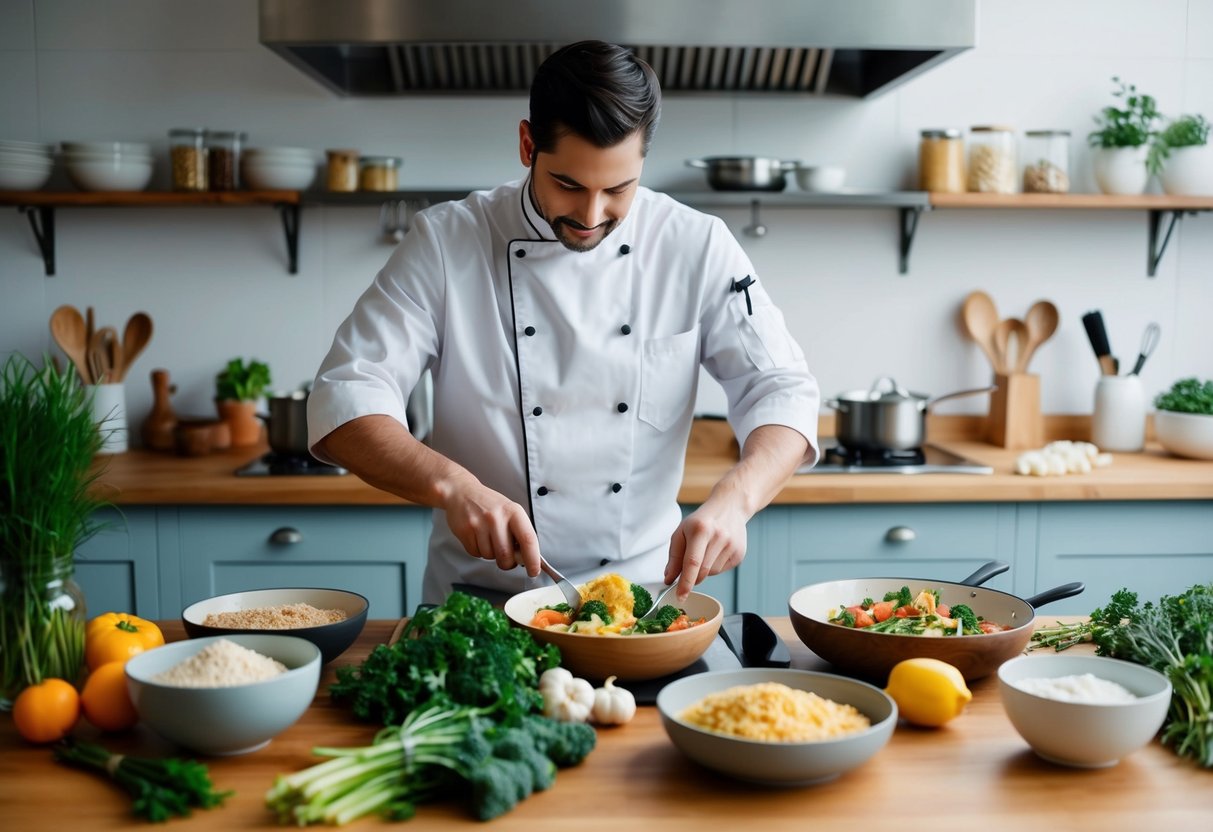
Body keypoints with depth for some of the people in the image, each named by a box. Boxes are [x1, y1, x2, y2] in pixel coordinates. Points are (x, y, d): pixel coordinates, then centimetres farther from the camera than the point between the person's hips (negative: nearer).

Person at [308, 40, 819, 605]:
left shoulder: (697, 247, -3)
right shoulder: (446, 243, -6)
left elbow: (783, 392, -4)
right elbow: (345, 403, -10)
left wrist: (732, 501, -24)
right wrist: (452, 486, -28)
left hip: (642, 588, 0)